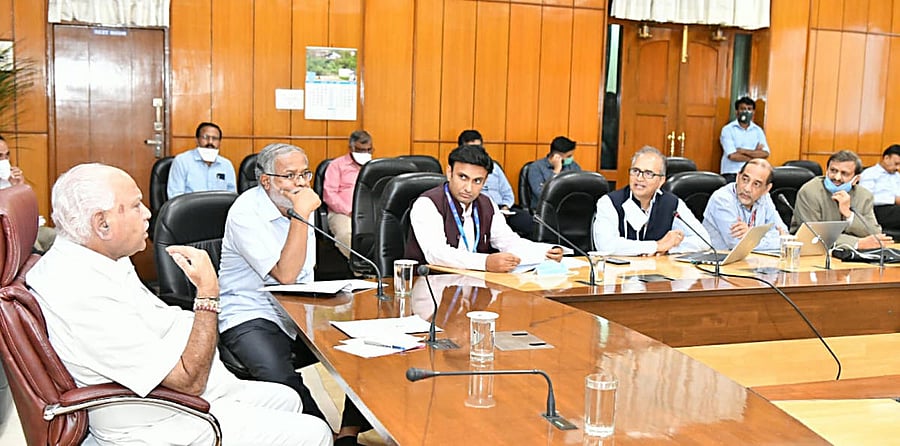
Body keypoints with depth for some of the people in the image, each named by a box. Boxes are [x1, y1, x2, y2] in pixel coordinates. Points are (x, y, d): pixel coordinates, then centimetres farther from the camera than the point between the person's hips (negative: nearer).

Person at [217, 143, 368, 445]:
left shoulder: (297, 204, 11)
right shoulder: (246, 213, -14)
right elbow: (285, 275, -23)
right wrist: (300, 215, -22)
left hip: (297, 316, 7)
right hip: (251, 318, -7)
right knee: (281, 379, -35)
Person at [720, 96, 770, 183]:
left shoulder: (758, 130, 12)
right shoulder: (728, 129, 0)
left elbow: (765, 154, 0)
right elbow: (732, 156, -10)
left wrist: (742, 150, -7)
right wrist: (755, 154, 1)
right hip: (732, 174, -3)